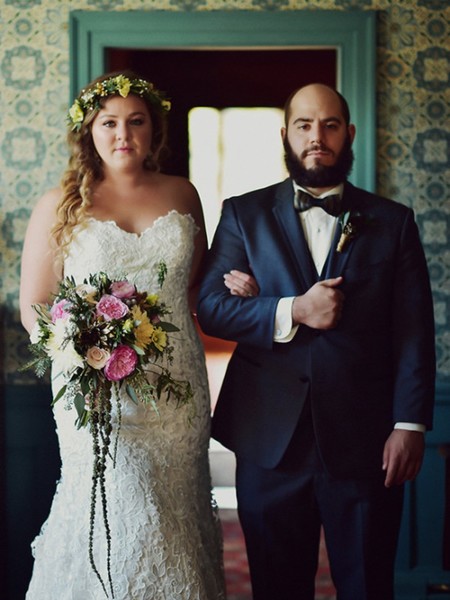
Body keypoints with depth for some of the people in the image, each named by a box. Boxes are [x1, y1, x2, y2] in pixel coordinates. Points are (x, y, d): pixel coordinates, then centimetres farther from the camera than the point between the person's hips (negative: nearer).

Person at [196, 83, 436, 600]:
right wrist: (292, 312, -16)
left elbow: (414, 333, 1)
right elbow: (210, 307, -2)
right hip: (270, 440, 1)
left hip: (364, 442, 0)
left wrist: (410, 424, -8)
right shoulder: (243, 215, 7)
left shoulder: (392, 222, 6)